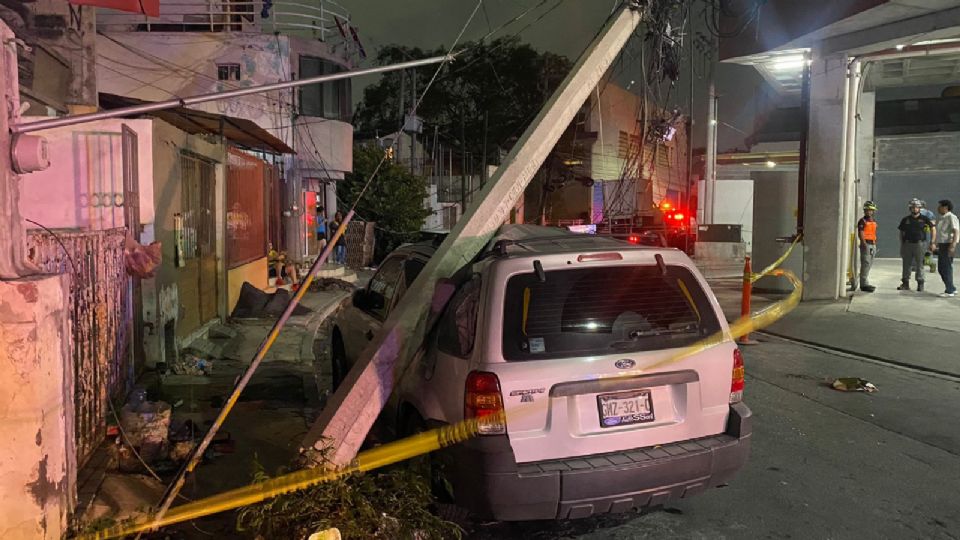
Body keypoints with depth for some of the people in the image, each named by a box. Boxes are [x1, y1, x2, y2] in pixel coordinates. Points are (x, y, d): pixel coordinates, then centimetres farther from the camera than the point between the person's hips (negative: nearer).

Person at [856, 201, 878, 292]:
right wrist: (864, 243, -24)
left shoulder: (874, 221, 17)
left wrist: (875, 245, 18)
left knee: (869, 264, 11)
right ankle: (864, 284, -12)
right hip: (866, 244, -8)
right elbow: (860, 233, -15)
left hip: (873, 244, 8)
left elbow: (874, 234, 21)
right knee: (866, 264, -11)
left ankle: (865, 282, 17)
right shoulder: (862, 221, -7)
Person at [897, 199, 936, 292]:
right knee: (906, 264, 4)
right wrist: (901, 246, 7)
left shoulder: (924, 219, 1)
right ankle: (905, 283, 11)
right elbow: (901, 233, 11)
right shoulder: (905, 220, 7)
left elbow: (933, 229, 7)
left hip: (920, 244, -2)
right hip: (907, 244, 2)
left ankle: (920, 284, 8)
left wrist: (932, 242, 0)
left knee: (919, 265, 2)